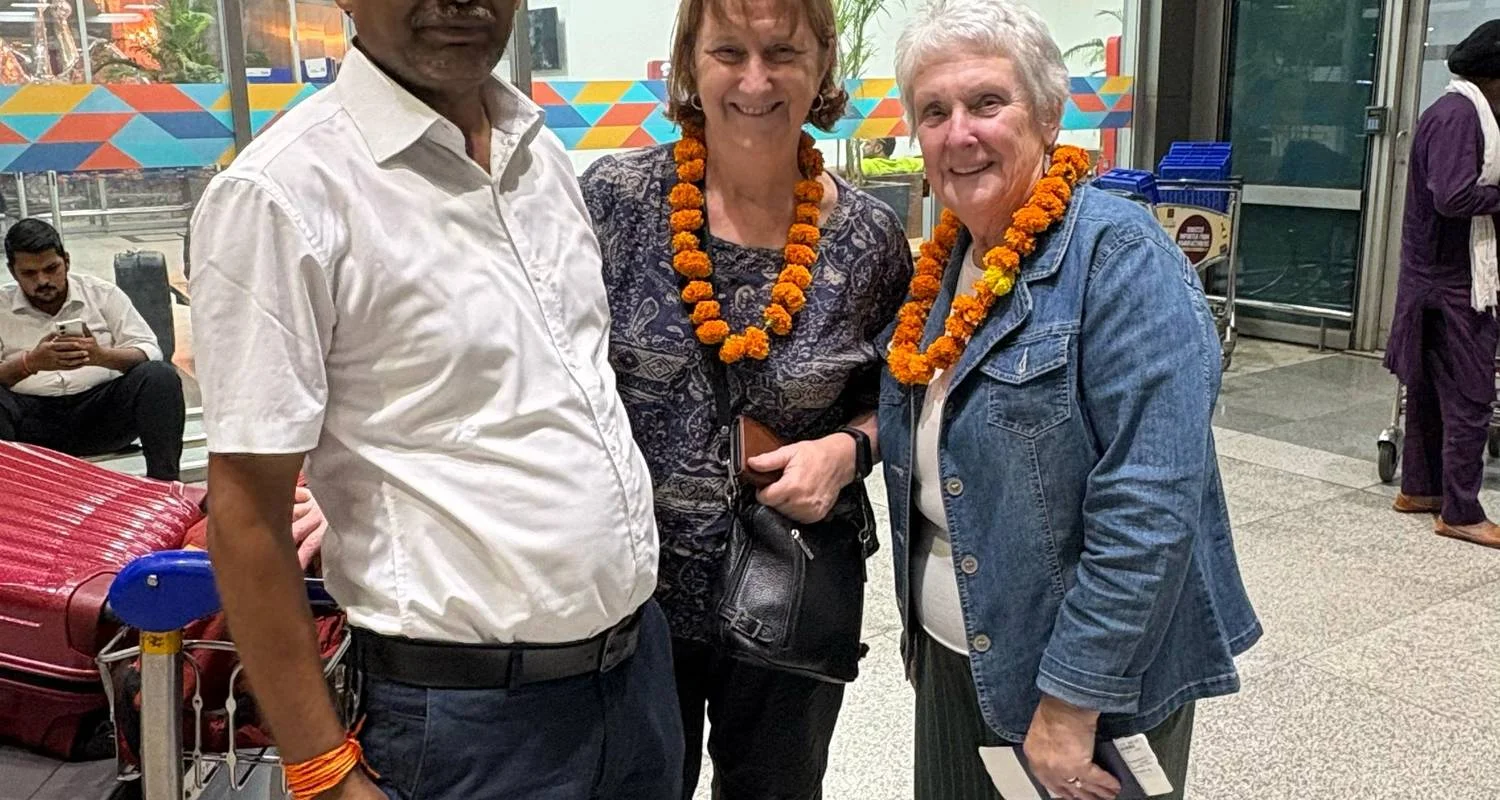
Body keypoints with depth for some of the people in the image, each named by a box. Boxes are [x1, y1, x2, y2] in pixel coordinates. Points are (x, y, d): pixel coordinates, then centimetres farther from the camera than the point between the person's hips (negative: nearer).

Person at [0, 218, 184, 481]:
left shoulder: (103, 294, 11)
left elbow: (150, 353, 2)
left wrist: (102, 356, -18)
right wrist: (31, 363, -20)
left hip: (101, 410, 1)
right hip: (31, 416, 0)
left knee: (160, 376, -27)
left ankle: (163, 487, -26)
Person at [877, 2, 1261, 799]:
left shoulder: (1118, 254, -19)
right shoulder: (942, 265, 4)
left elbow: (1149, 509, -25)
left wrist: (1070, 705, -23)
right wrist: (923, 636, 13)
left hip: (1091, 680, -7)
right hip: (952, 659, 7)